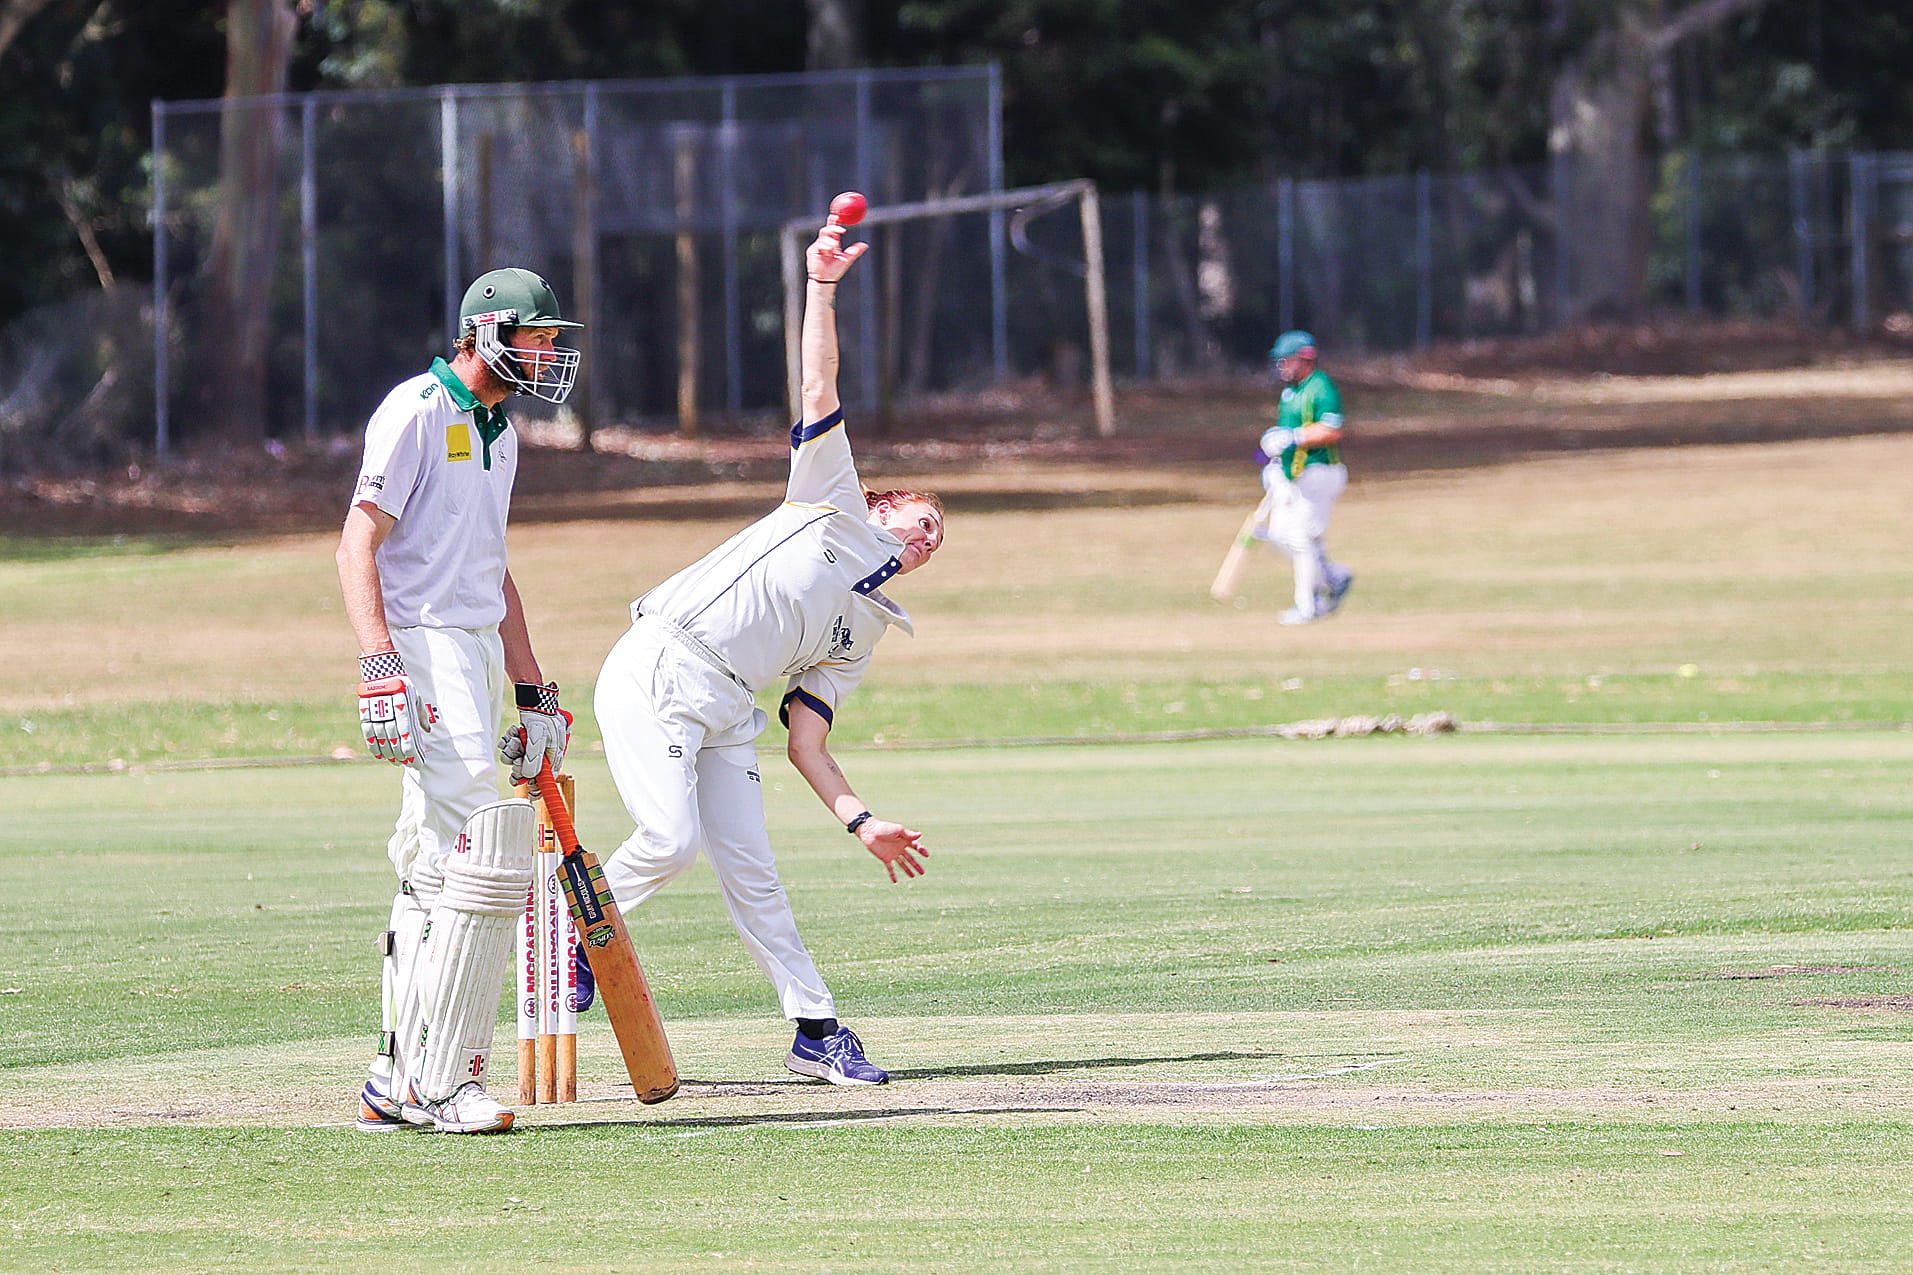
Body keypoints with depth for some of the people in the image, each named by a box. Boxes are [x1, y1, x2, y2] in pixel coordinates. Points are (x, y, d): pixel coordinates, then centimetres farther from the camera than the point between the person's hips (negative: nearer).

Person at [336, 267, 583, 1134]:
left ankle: (398, 1084, 16)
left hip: (480, 649, 10)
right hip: (424, 649, -10)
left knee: (435, 871, 11)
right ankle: (443, 1084, -15)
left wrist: (533, 694, 25)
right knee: (488, 858, -16)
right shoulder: (416, 412, -9)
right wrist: (379, 664, -27)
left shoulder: (497, 433, 20)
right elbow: (358, 545, -16)